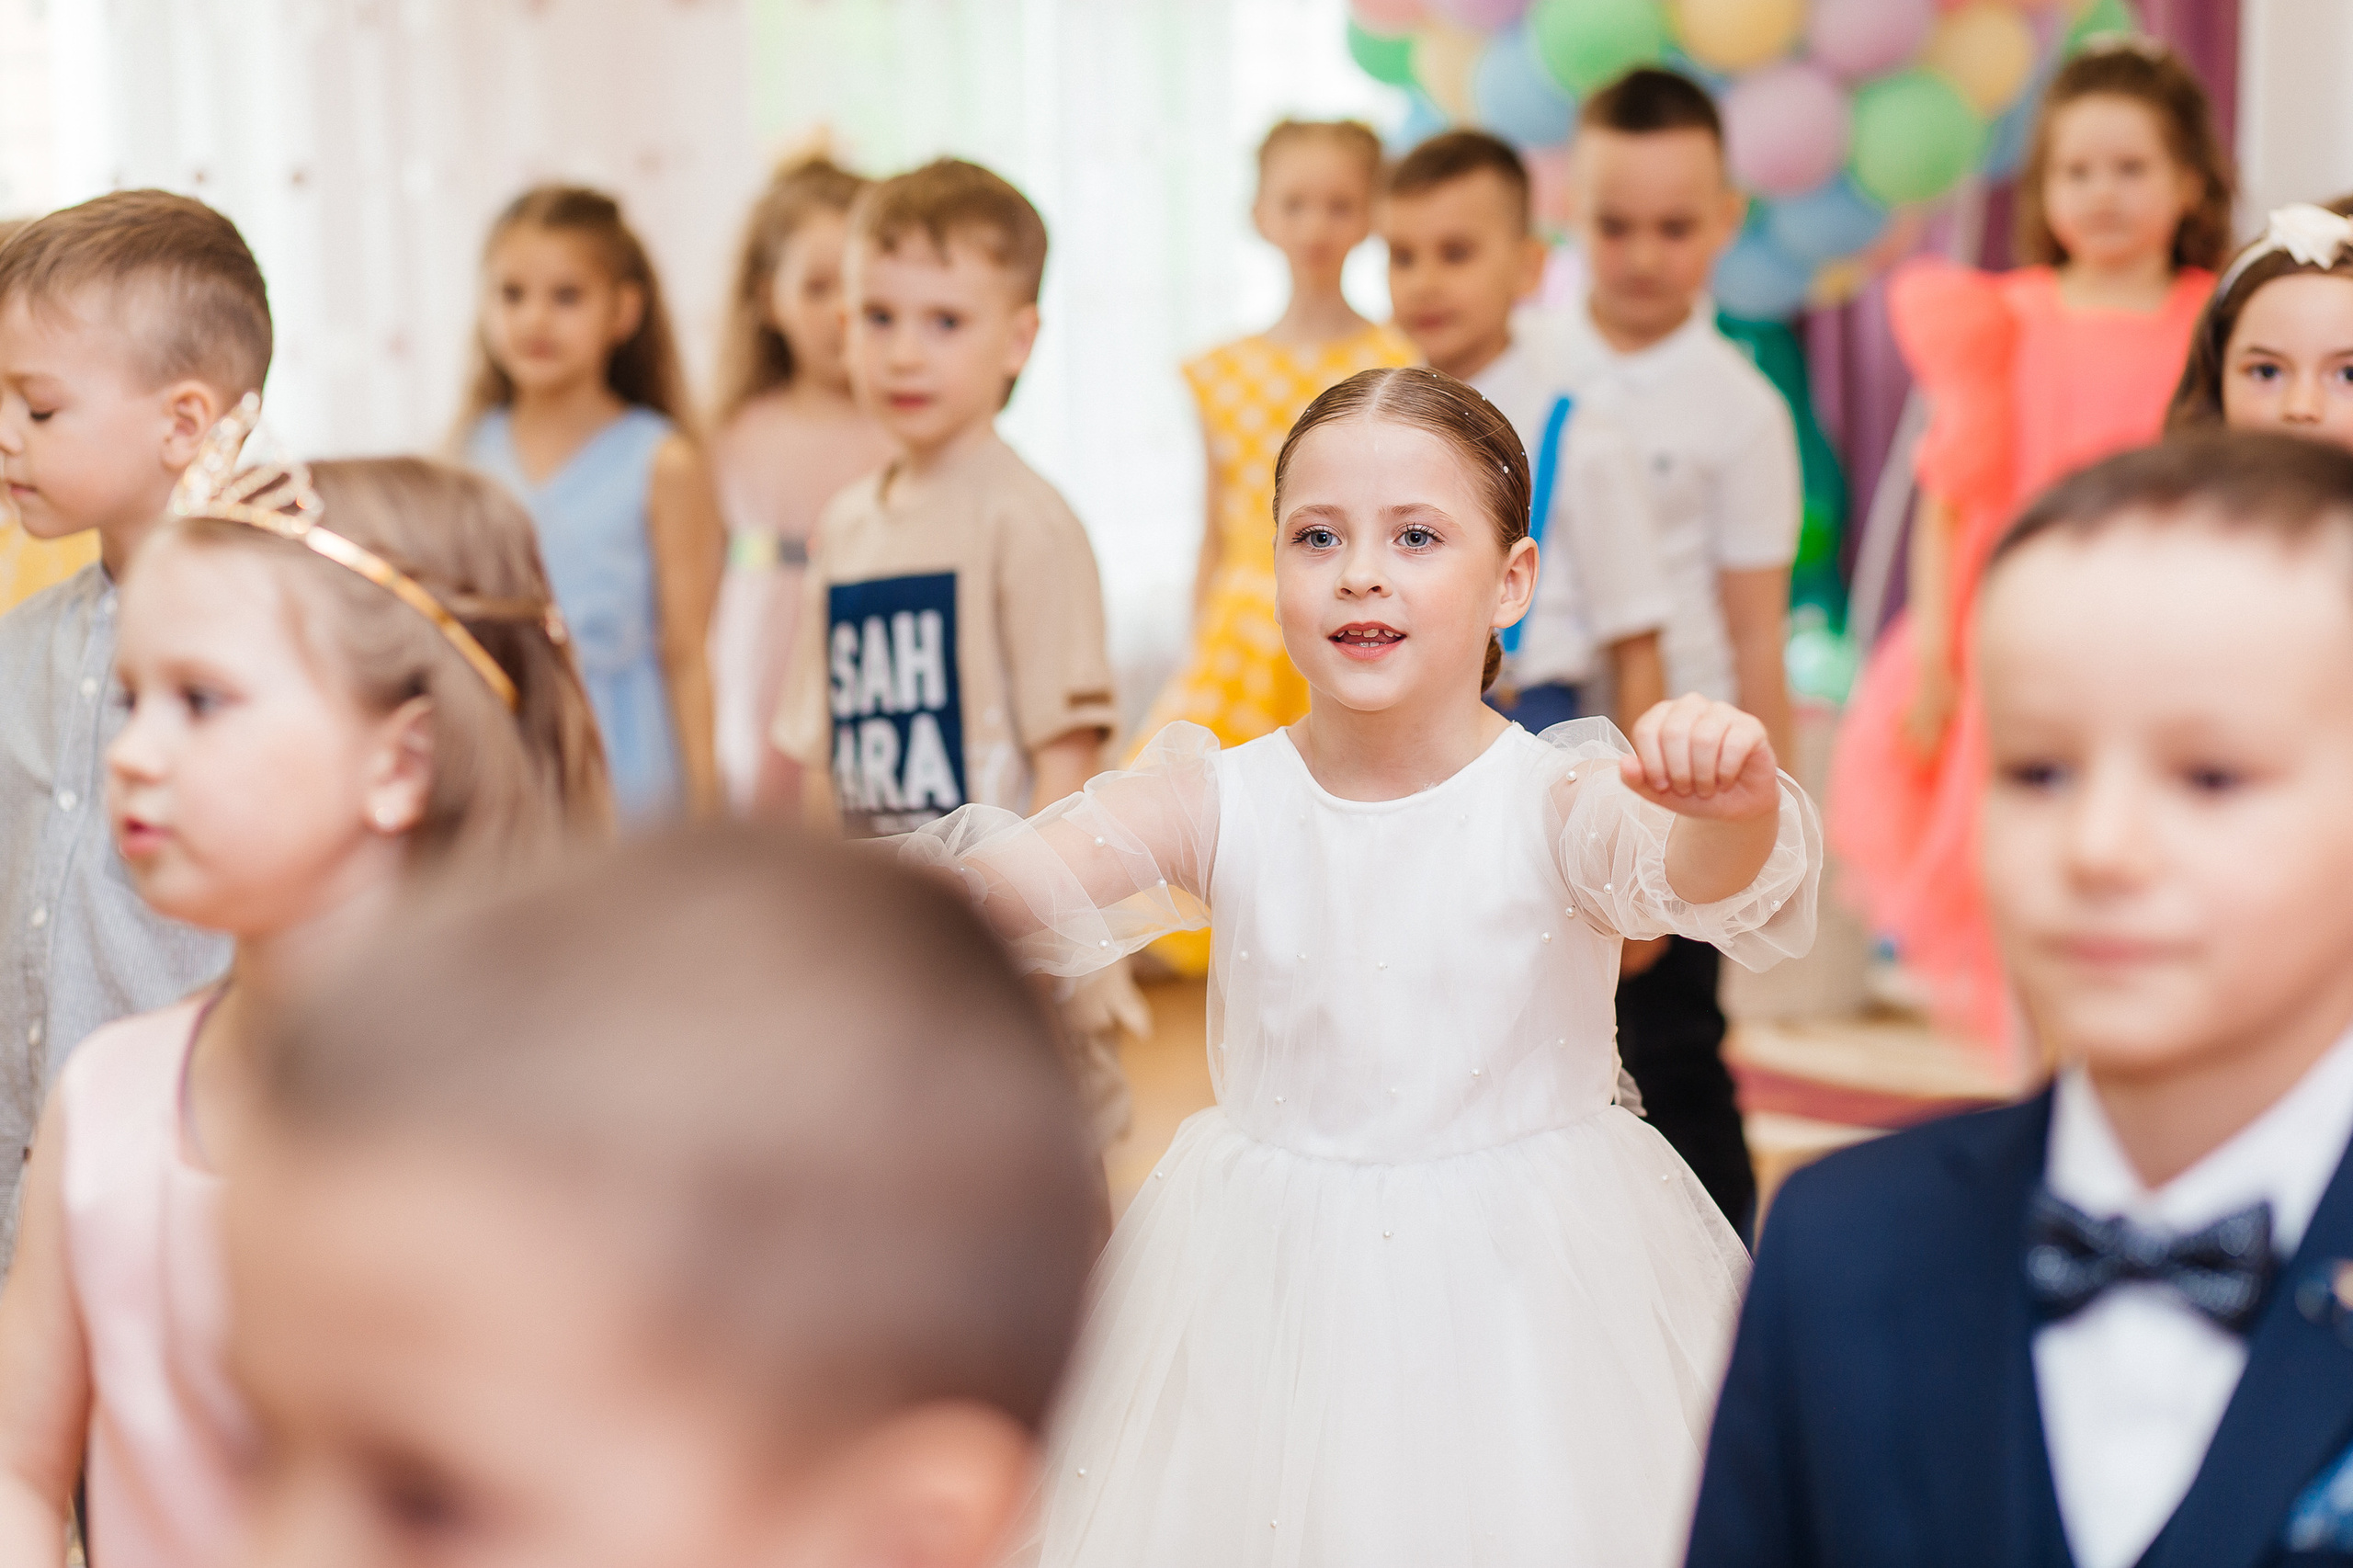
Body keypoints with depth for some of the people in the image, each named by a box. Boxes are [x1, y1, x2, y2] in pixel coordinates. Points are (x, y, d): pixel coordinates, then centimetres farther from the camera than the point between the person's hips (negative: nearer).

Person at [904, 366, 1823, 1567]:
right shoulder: (1222, 803, -4)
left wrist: (1737, 809, -50)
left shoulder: (1558, 802, -10)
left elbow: (1696, 872, -27)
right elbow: (1050, 882, -17)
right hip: (1274, 1278, 2)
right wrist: (956, 873, -39)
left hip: (1523, 1286, -1)